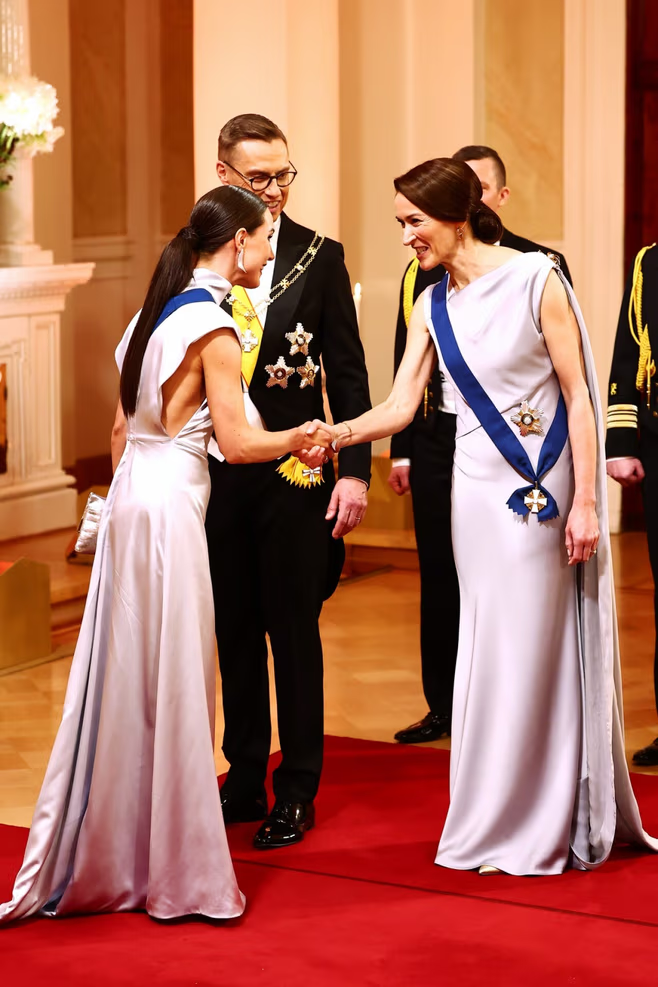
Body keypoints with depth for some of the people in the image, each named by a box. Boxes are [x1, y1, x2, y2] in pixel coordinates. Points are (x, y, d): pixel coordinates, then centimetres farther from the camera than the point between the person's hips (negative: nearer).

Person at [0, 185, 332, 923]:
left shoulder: (156, 313, 14)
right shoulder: (212, 324, -12)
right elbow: (235, 441, -14)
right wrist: (300, 437, 2)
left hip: (130, 494, 9)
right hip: (169, 504, -9)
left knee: (123, 679, 13)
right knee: (172, 686, -1)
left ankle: (91, 860, 20)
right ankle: (179, 874, 7)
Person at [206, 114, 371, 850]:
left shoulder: (318, 257, 0)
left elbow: (347, 370, 0)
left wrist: (354, 470, -6)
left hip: (293, 475, -2)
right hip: (215, 472, 2)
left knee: (294, 633, 3)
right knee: (235, 632, 11)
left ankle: (296, 791, 12)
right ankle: (245, 776, 23)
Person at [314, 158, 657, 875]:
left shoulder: (535, 279, -9)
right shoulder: (432, 307, 8)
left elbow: (578, 394, -8)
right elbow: (401, 406, 6)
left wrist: (585, 500, -12)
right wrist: (338, 435, -12)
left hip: (543, 485, -5)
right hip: (477, 486, 5)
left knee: (534, 646, 0)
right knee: (490, 646, 8)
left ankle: (542, 823, 12)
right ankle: (498, 818, 19)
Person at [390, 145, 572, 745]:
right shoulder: (422, 273, 9)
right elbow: (407, 368, 13)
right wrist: (402, 450, 8)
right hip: (438, 441, 4)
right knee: (440, 580, 8)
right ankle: (444, 708, 19)